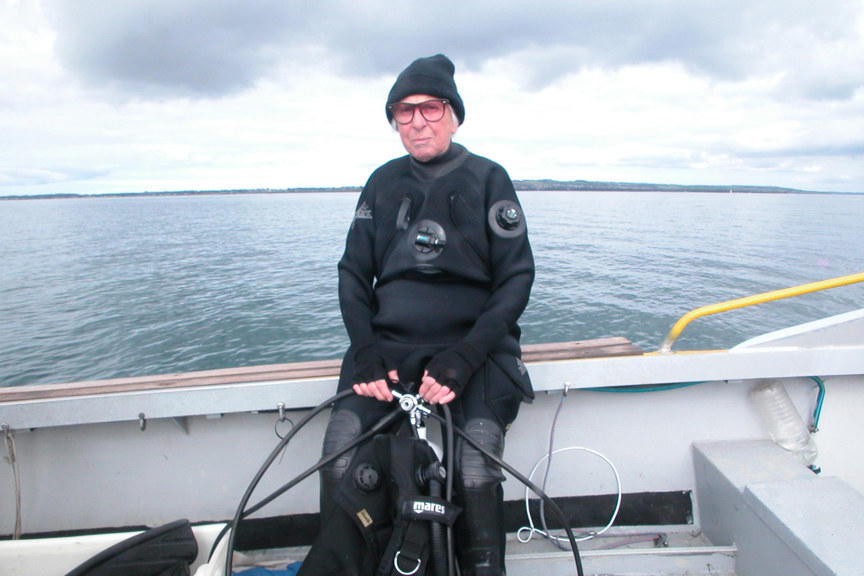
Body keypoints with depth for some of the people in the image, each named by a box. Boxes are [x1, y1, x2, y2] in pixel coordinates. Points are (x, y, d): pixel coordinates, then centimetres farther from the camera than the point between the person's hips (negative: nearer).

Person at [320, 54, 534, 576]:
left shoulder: (489, 179, 5)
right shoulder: (383, 183, 13)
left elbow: (516, 278, -1)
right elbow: (353, 273, 11)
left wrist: (463, 359, -14)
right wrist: (366, 352, -6)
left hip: (472, 346, -2)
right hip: (389, 345, 3)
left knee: (475, 466, -25)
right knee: (340, 446, -20)